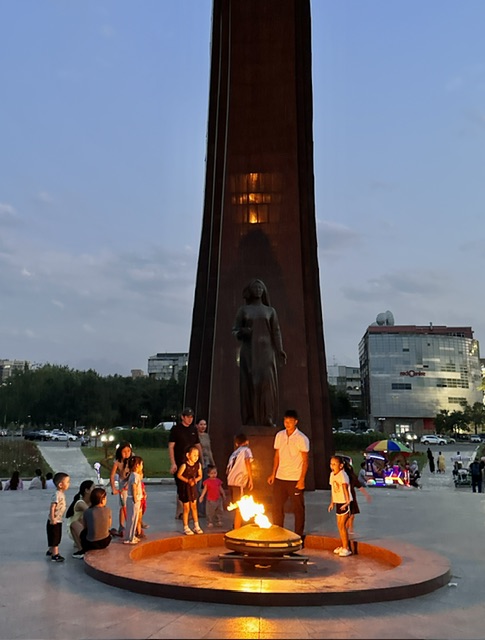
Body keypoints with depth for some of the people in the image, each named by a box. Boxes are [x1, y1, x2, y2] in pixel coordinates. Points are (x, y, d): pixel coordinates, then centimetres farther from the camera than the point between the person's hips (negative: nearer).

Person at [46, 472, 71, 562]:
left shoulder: (62, 494, 6)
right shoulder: (57, 495, -24)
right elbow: (52, 508, -27)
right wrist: (52, 519, -28)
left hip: (59, 520, 10)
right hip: (54, 521, -10)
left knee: (57, 537, 20)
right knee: (55, 537, 0)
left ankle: (51, 551, 35)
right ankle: (55, 555, 8)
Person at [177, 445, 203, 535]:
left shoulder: (198, 465, -8)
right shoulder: (184, 465, -22)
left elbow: (200, 475, 4)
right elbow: (179, 475, -14)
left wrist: (196, 479, -16)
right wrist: (187, 480, -21)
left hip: (193, 487, 5)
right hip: (185, 488, -4)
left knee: (194, 507, 15)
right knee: (186, 509, 4)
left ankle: (196, 526, 25)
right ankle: (186, 528, 17)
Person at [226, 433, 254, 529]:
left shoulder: (234, 453, 22)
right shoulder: (246, 450, 2)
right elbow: (247, 463, -15)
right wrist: (251, 479, -17)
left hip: (230, 482, 7)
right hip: (239, 482, -7)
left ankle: (236, 527, 26)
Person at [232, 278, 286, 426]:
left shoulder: (270, 311, 14)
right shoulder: (243, 310, 12)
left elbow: (276, 332, 7)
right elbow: (235, 330, 9)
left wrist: (280, 350, -6)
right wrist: (241, 332, -15)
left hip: (266, 350, 0)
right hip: (248, 351, 0)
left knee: (267, 382, -13)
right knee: (249, 384, -7)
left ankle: (267, 419, -13)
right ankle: (251, 421, -8)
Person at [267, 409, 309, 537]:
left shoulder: (302, 439, -10)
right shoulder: (279, 435, 5)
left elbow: (305, 460, -9)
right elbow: (277, 456, 11)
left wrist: (302, 479, -14)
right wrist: (273, 474, 6)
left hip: (295, 479, -4)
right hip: (280, 478, 5)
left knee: (298, 508, 6)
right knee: (276, 507, 9)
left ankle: (298, 536, 20)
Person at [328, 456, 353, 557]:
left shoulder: (342, 475, -18)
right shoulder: (332, 474, 6)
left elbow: (345, 489, -25)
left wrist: (347, 502, -33)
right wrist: (332, 502, 15)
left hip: (345, 503, -8)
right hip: (338, 502, 8)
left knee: (342, 524, -8)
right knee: (339, 524, 14)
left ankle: (346, 548, 0)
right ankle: (343, 546, 27)